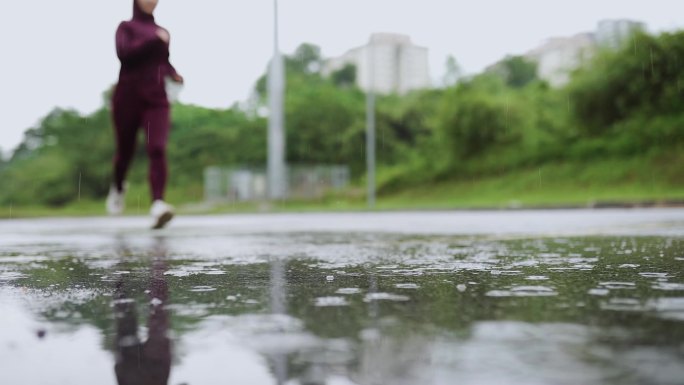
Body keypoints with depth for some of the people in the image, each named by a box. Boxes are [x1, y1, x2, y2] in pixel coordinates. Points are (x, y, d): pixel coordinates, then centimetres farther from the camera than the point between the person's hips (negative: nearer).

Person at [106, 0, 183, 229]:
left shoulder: (162, 33, 16)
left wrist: (173, 74, 9)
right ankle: (118, 188, 42)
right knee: (125, 150, 11)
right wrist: (153, 40, -17)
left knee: (157, 149, -19)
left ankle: (158, 204, -33)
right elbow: (124, 53, -14)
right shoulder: (126, 27, 4)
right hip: (128, 97, -2)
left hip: (156, 99, 2)